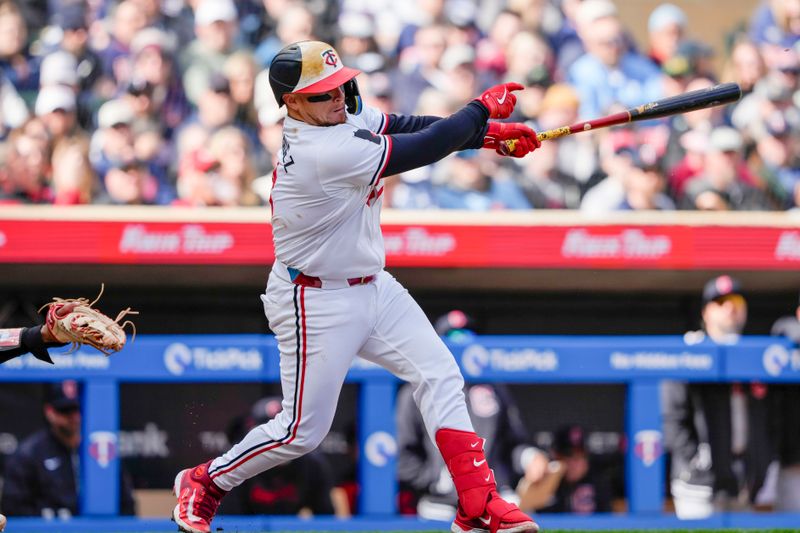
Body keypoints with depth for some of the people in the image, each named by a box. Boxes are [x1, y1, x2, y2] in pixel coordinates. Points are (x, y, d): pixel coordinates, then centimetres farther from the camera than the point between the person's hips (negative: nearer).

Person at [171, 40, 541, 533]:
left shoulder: (342, 116, -2)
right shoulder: (324, 152, -29)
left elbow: (404, 126, 4)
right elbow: (420, 150, -27)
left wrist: (488, 134, -7)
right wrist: (483, 109, -14)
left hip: (372, 286, 9)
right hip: (317, 303, -9)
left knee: (440, 377, -1)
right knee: (304, 431, 0)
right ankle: (204, 484, 22)